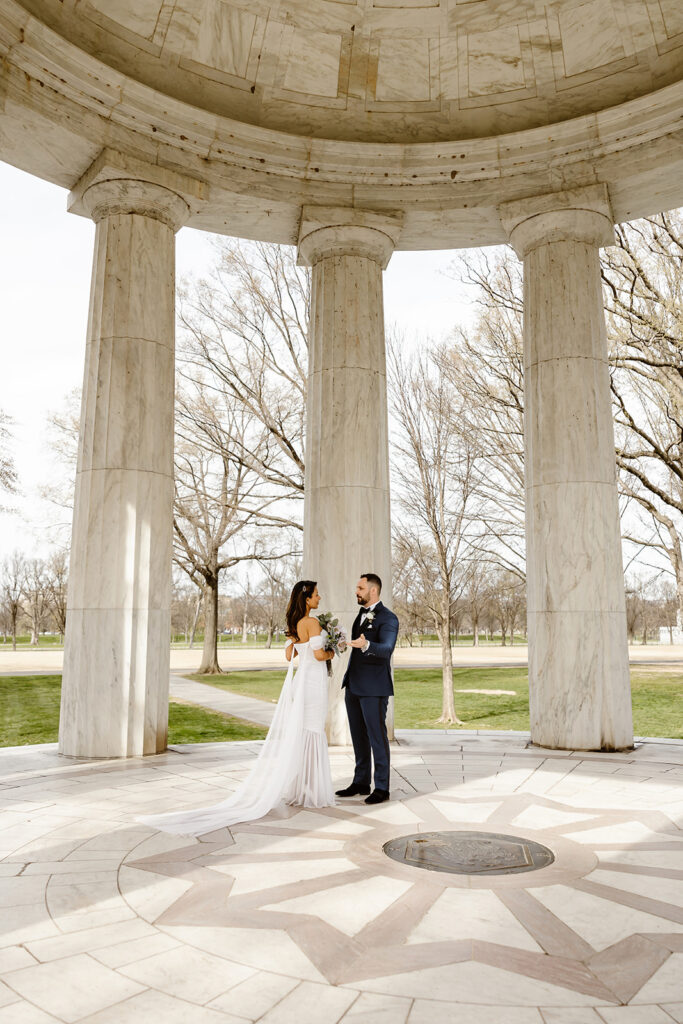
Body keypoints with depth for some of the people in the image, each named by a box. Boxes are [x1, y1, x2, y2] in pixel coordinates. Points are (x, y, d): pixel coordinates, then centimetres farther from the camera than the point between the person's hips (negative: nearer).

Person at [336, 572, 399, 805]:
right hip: (354, 685, 8)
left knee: (377, 736, -1)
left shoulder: (388, 618, -12)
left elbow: (386, 649, -27)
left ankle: (382, 788, 9)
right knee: (358, 736, 14)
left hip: (374, 688, -8)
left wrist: (365, 645, -44)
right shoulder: (362, 614, 14)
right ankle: (361, 783, 25)